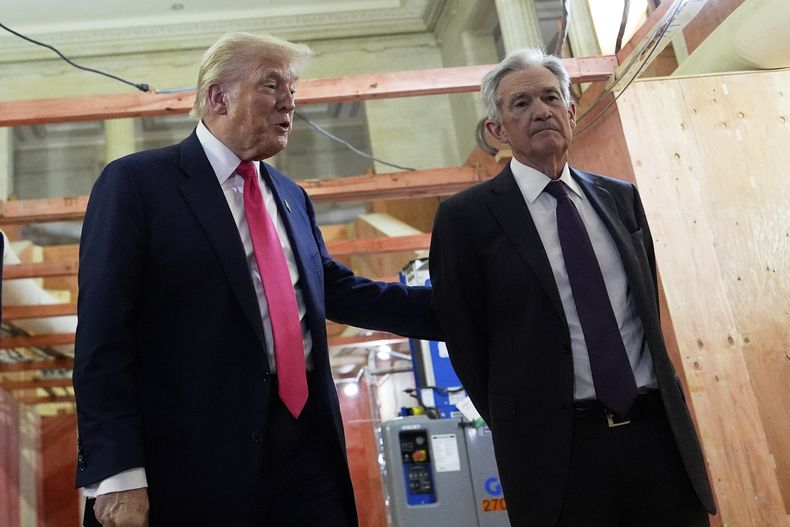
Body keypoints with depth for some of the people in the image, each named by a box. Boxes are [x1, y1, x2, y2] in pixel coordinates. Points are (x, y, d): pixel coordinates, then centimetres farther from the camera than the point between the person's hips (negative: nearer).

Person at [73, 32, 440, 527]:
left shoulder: (291, 196, 17)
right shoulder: (136, 181, -2)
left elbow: (335, 290, 20)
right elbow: (104, 335, -8)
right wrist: (116, 474, -15)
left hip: (307, 443, 6)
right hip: (196, 457, -5)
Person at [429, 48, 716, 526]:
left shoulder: (623, 199, 10)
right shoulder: (466, 217, -4)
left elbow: (649, 304, 17)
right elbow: (464, 336, -1)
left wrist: (659, 401, 12)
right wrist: (517, 428, 4)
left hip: (660, 431, 4)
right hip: (555, 450, -4)